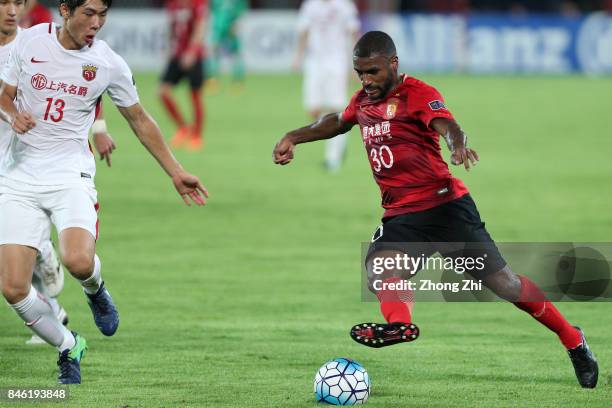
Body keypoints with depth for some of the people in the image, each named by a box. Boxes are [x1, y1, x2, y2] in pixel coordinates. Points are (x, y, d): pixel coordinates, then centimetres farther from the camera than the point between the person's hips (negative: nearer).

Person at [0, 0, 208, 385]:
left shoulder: (109, 64, -2)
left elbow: (140, 120, 12)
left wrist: (176, 173, 14)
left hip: (70, 175, -1)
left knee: (78, 261, -30)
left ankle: (96, 290, 9)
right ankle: (69, 348, 16)